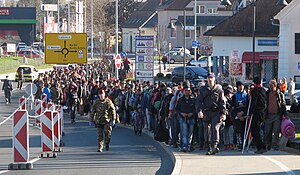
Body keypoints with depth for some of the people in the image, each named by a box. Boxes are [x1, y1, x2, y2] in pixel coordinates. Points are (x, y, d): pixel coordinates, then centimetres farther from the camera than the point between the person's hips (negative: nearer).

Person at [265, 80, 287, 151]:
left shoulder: (280, 94, 6)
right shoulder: (266, 94, 9)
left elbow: (283, 105, 9)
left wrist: (285, 115, 3)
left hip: (277, 115, -2)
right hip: (268, 115, 2)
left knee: (276, 132, -2)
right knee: (267, 132, 3)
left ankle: (275, 146, 2)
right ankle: (268, 146, 15)